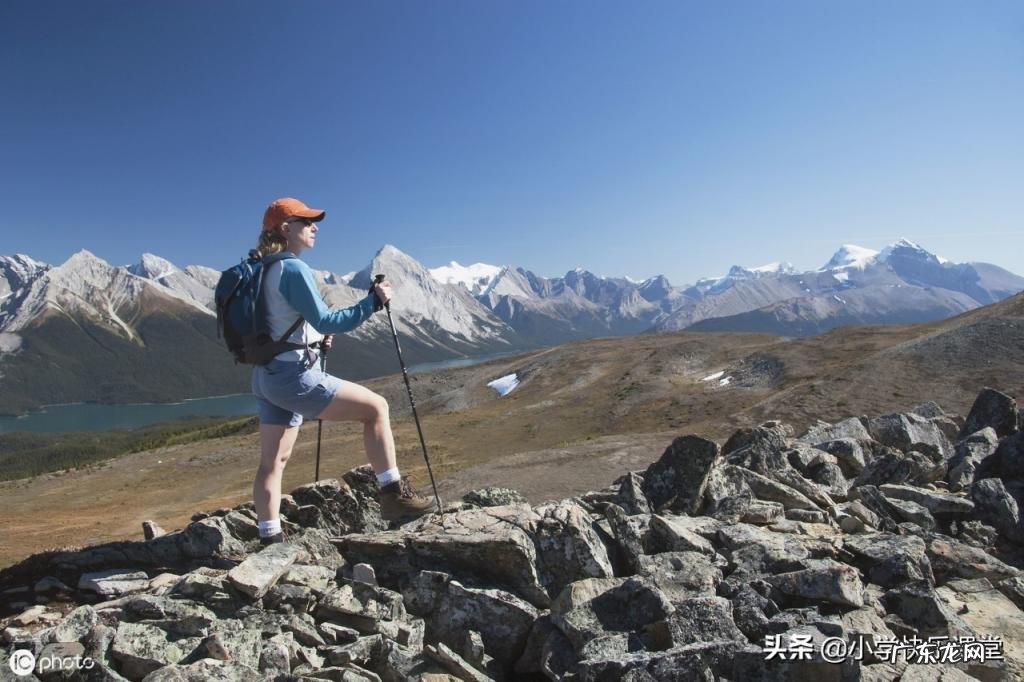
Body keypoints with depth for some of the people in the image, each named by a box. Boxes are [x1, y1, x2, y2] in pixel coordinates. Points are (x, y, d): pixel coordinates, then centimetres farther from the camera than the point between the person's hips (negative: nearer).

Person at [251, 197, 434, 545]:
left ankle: (271, 541, 19)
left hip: (267, 376, 10)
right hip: (293, 376, -10)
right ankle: (393, 496, -4)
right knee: (375, 407, -7)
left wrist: (316, 338, 17)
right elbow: (326, 321, -20)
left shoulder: (265, 270, 15)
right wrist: (372, 301, -18)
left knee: (273, 462, 12)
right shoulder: (293, 269, -14)